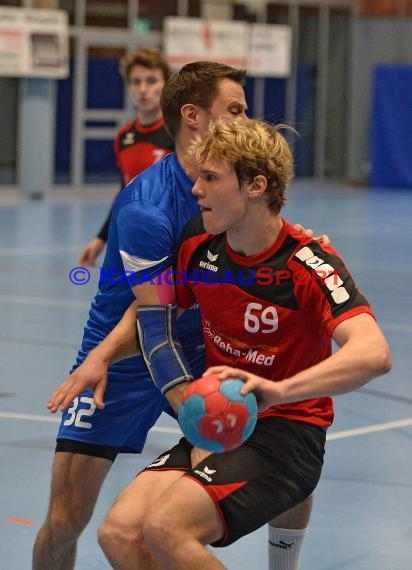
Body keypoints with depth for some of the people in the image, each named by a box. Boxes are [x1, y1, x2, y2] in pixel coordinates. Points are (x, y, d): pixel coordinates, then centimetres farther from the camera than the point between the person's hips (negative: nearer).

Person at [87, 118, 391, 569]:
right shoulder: (199, 245, 0)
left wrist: (279, 390, -50)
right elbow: (152, 314, 19)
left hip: (285, 434, -6)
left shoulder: (309, 266, -19)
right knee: (119, 532, -16)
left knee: (165, 528, -28)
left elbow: (373, 353, -36)